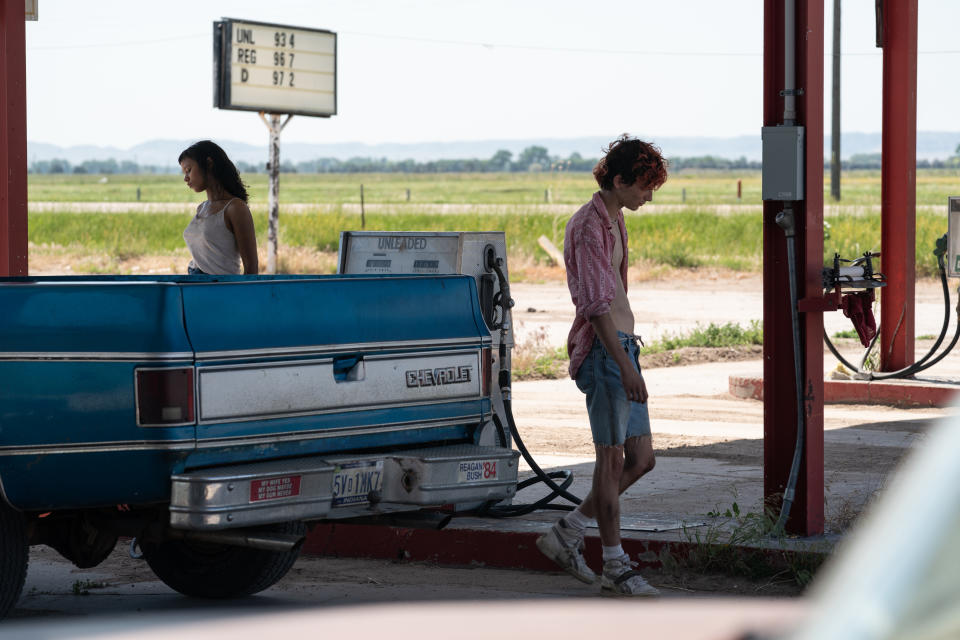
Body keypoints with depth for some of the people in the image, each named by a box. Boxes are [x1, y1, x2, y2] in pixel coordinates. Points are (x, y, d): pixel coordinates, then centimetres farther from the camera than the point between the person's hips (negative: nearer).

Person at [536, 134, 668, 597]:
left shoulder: (613, 220, 18)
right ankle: (615, 567, 3)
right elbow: (596, 304, -19)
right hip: (602, 350, -10)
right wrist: (624, 364, -23)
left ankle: (566, 535, 17)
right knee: (612, 458, -4)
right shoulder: (590, 225, -13)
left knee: (641, 459, 9)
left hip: (621, 345, 10)